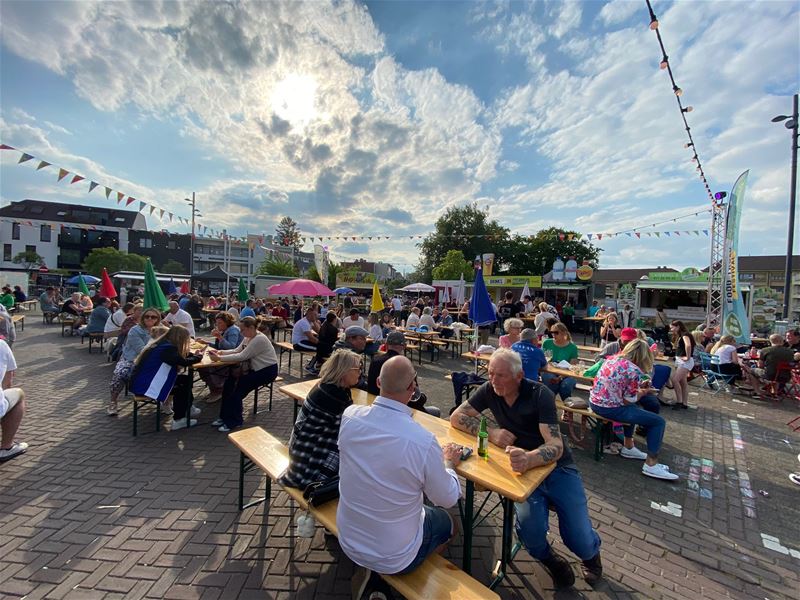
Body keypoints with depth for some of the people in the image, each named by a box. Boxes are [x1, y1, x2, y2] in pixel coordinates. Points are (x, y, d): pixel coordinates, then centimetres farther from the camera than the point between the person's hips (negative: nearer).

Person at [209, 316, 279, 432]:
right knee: (230, 381, -6)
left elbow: (242, 356, -26)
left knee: (238, 385, -17)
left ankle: (234, 420, 0)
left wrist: (219, 358, -24)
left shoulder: (259, 339, -24)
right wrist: (220, 352, -9)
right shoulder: (248, 337, 6)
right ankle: (225, 416, 7)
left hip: (268, 370, -9)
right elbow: (236, 351, 6)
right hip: (257, 369, 9)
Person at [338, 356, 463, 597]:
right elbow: (448, 499, -13)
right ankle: (380, 578, 16)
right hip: (393, 557, -5)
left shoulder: (350, 416, -20)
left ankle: (372, 573, 22)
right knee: (445, 521, 24)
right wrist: (449, 463, 4)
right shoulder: (423, 441, -32)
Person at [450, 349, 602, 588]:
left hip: (557, 468, -1)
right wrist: (491, 433, -19)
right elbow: (456, 417, -5)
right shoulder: (489, 390, -8)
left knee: (582, 544, -11)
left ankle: (590, 553, 30)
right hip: (524, 469, 2)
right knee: (530, 529, -23)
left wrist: (529, 459, -48)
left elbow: (556, 447, -27)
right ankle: (550, 559, 15)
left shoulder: (540, 394, -18)